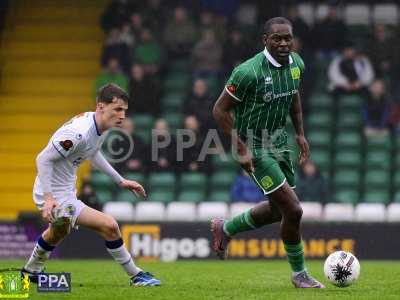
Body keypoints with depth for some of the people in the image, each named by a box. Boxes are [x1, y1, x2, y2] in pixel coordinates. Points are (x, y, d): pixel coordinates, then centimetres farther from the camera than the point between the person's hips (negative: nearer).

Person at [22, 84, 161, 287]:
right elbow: (43, 159, -29)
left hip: (66, 192, 11)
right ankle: (136, 276, -2)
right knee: (109, 226, -17)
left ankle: (31, 272, 60)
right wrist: (48, 198, -36)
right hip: (55, 197, -10)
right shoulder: (79, 133, -31)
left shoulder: (101, 125, -2)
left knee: (57, 233, 36)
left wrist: (120, 181, 17)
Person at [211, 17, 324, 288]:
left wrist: (300, 133, 13)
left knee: (279, 209, 19)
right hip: (254, 147, -8)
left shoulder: (296, 64, -2)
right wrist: (241, 149, -20)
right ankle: (299, 274, 8)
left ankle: (226, 228, 41)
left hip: (280, 142, 8)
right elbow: (220, 110, -16)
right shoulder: (249, 72, -23)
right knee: (293, 210, -11)